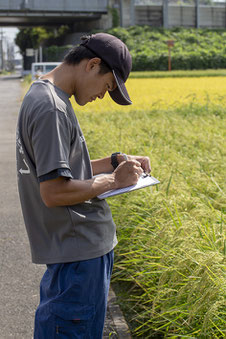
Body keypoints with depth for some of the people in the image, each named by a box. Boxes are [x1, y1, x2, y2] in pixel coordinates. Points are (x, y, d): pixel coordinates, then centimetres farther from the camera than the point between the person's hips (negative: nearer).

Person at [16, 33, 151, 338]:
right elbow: (54, 192, -25)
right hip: (80, 250, -10)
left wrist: (116, 162, 7)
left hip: (73, 243, 10)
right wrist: (113, 180, -14)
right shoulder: (51, 109, -21)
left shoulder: (43, 94, 11)